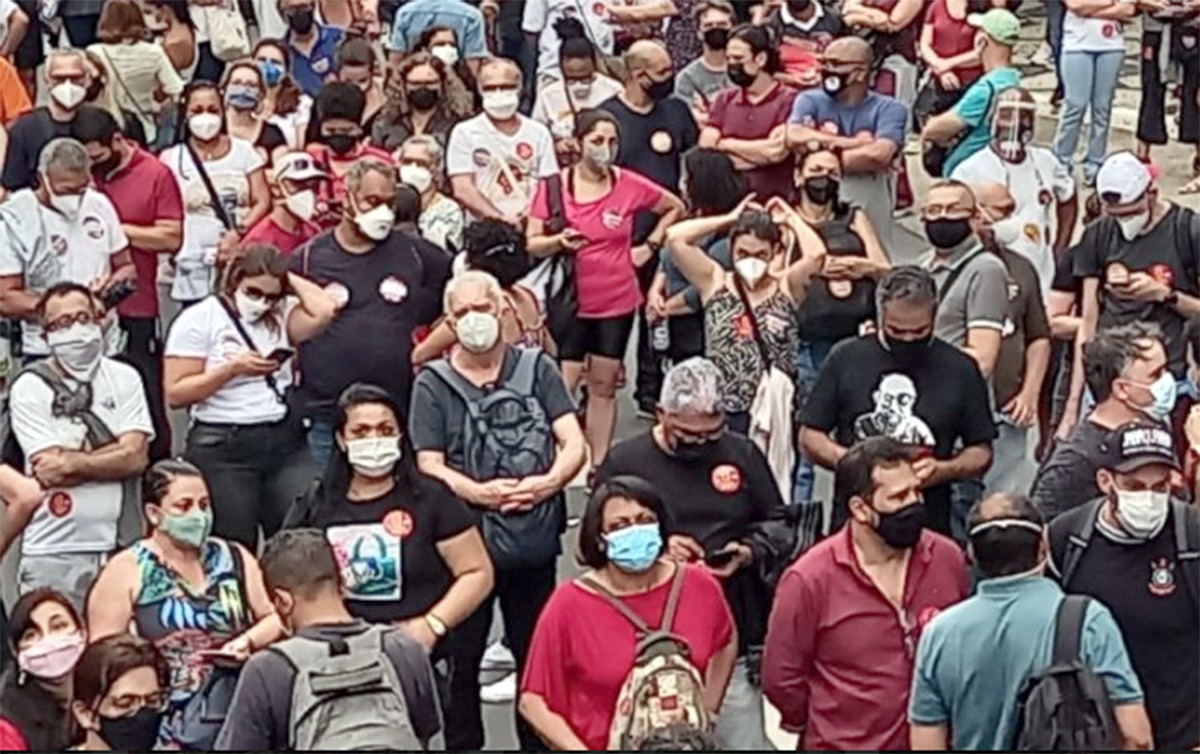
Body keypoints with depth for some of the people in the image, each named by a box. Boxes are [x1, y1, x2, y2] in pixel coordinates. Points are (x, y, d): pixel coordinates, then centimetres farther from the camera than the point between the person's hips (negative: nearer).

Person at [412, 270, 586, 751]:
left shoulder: (536, 368, 8)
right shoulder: (433, 384, 3)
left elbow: (574, 444, 2)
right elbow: (429, 466, -4)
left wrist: (551, 481, -16)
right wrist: (476, 492, -19)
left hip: (534, 542, 2)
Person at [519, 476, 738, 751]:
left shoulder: (699, 586, 1)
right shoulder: (570, 604, -8)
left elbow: (725, 644, 22)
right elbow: (533, 702, -3)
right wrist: (580, 749, -10)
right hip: (602, 745, -2)